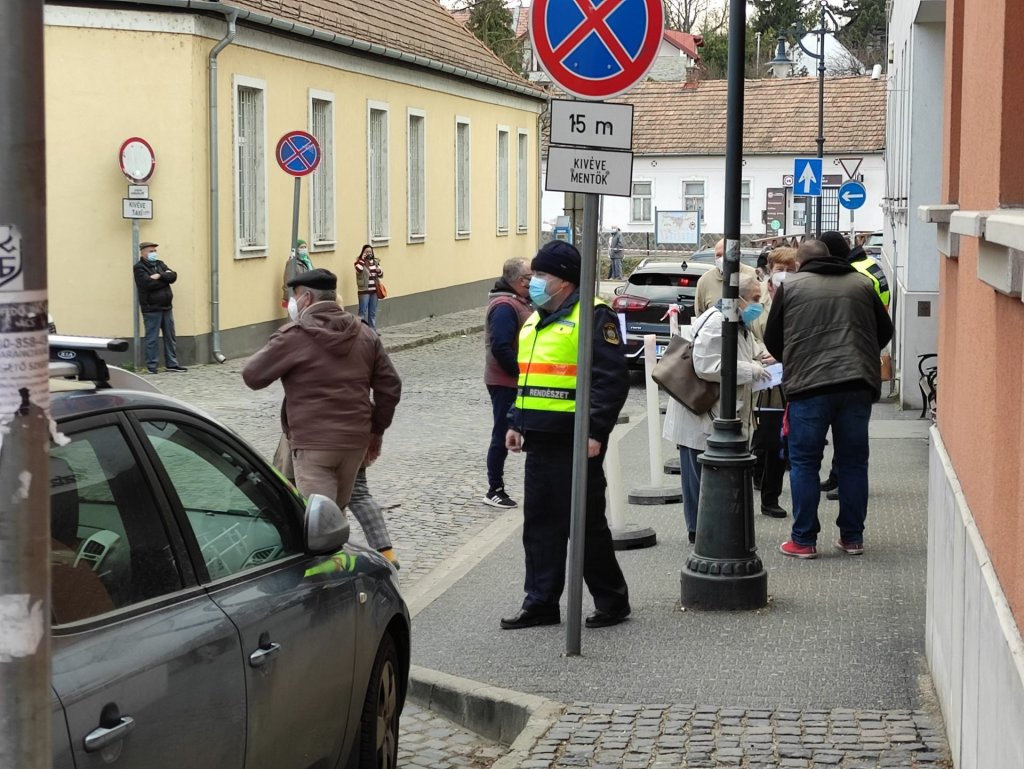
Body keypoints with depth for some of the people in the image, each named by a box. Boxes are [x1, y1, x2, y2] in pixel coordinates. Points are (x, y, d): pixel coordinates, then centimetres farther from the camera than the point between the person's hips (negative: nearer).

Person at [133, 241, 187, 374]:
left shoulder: (159, 264, 15)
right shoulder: (139, 267, -5)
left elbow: (173, 276, 1)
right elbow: (148, 283, -20)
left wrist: (160, 276, -15)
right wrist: (165, 278, -6)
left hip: (166, 307, 7)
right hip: (151, 308, -7)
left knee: (170, 337, 10)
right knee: (152, 338, -4)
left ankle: (171, 363, 16)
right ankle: (151, 366, 1)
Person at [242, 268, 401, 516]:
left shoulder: (294, 336, -9)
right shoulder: (365, 335, 8)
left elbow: (252, 376, -5)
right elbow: (390, 386, 9)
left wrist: (274, 348, 12)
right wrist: (377, 430, 19)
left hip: (313, 443, -6)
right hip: (356, 440, 6)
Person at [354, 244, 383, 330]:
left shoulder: (375, 262, 11)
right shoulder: (360, 262, -4)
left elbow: (381, 275, 14)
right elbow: (358, 270, -26)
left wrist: (379, 271, -8)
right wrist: (363, 259, -20)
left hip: (374, 290, 6)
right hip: (364, 291, -6)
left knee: (373, 312, 12)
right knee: (363, 312, -6)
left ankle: (373, 330, 19)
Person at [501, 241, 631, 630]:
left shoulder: (592, 316, -11)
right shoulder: (536, 320, 17)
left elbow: (612, 379, -17)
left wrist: (595, 432, -20)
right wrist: (516, 422, 20)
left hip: (575, 442, -9)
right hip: (540, 439, 9)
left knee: (587, 524, 0)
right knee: (540, 523, 11)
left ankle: (611, 601, 14)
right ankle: (541, 603, 19)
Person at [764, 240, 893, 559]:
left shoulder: (790, 286, 4)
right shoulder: (861, 284, 11)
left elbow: (772, 340, 9)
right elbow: (885, 332, 16)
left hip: (808, 386, -3)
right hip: (857, 386, 3)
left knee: (804, 463, 5)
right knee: (853, 461, 12)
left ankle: (803, 540, 6)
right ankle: (852, 537, 16)